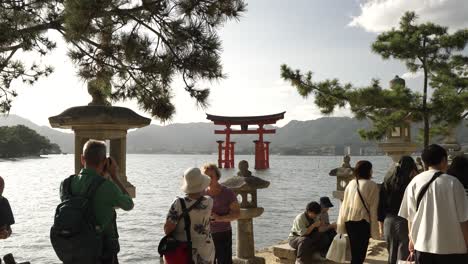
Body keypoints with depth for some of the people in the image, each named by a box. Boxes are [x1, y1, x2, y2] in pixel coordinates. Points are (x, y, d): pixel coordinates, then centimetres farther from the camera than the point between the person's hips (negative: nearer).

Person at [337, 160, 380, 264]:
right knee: (360, 253, -1)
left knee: (354, 251, 18)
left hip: (348, 221, 6)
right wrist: (374, 229, -1)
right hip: (362, 221, -6)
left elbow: (344, 204, 9)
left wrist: (342, 224, 17)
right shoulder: (372, 185, -8)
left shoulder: (351, 183, 6)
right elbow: (373, 208, -8)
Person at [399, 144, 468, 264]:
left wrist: (412, 238, 19)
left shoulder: (414, 183, -1)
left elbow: (410, 216, 4)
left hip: (423, 245, 3)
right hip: (452, 247, -3)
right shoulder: (453, 182, -10)